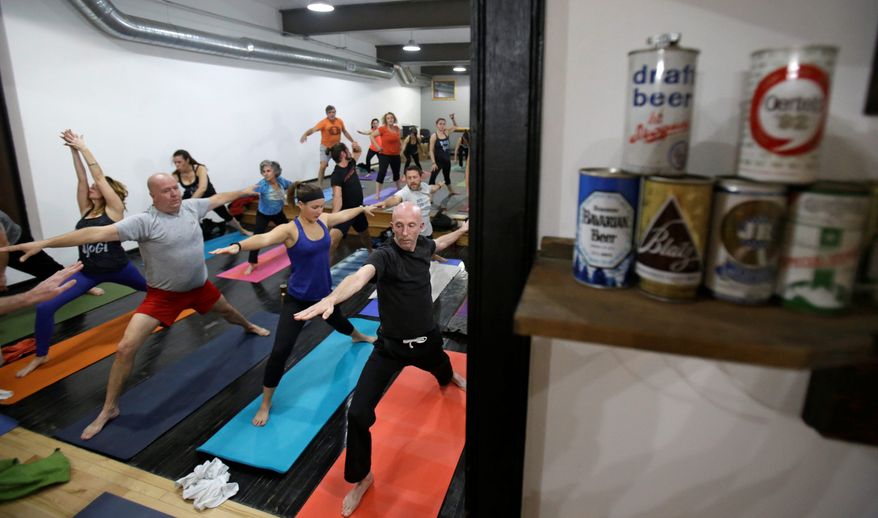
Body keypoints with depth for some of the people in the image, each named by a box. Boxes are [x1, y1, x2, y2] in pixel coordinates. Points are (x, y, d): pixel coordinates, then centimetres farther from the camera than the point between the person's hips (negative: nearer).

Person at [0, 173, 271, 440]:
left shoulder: (191, 206, -9)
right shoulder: (145, 221, -25)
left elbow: (217, 198, 9)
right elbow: (99, 232, -33)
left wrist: (243, 192, 23)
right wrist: (43, 243, -41)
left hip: (199, 287, 5)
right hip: (163, 295, -4)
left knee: (227, 310, 30)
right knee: (126, 348, -13)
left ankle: (248, 326, 68)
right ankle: (109, 409, 6)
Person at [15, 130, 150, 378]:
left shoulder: (114, 209, -8)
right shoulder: (86, 210, 5)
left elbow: (99, 176, -12)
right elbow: (82, 179, -2)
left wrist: (83, 147, -9)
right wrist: (74, 150, -3)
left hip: (117, 268, -3)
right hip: (87, 272, 4)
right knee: (45, 307, -10)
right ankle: (41, 355, 8)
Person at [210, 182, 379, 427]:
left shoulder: (324, 220, -4)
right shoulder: (290, 230, -22)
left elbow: (344, 214, 17)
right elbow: (264, 239, -43)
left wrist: (362, 208, 36)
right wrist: (237, 246, -64)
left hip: (324, 293, 6)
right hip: (298, 299, -6)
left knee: (338, 321, 34)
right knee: (280, 351, -11)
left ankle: (358, 336, 72)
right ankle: (265, 404, 9)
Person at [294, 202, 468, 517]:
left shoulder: (423, 245, -7)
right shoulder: (385, 256, -26)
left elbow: (438, 244, 19)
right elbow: (361, 275, -49)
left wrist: (462, 230, 36)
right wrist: (331, 298, -69)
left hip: (427, 339, 6)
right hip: (391, 347, -5)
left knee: (440, 366, 38)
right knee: (358, 414, -15)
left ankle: (449, 377, 80)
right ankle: (361, 478, 12)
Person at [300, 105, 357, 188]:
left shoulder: (340, 121, -3)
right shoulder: (324, 122, -18)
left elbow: (345, 132, 14)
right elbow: (313, 129, -31)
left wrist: (352, 141, 17)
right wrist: (305, 134, -49)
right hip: (326, 147, -5)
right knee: (323, 165, -16)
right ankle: (319, 186, -8)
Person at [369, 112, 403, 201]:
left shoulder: (397, 128, 4)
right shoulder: (382, 128, -13)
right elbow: (371, 136, -12)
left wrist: (401, 145, 11)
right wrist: (377, 146, -17)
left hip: (395, 155, 6)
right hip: (384, 155, -6)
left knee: (396, 172, 20)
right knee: (382, 173, -12)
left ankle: (399, 189, 43)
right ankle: (377, 194, -10)